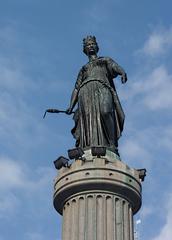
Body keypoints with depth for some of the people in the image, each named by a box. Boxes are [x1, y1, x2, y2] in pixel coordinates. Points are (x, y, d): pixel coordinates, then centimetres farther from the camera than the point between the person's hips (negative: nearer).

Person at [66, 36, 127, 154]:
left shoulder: (105, 60, 29)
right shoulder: (83, 69, 37)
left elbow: (115, 67, 6)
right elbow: (76, 88, 27)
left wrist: (123, 72, -20)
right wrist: (71, 106, 10)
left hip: (102, 88, -3)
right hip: (86, 91, 3)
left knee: (105, 112, -31)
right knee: (88, 119, -21)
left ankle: (112, 145, -36)